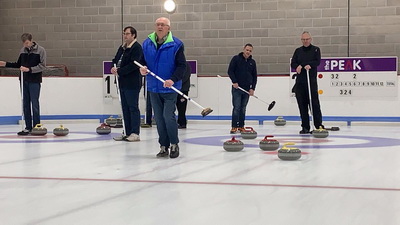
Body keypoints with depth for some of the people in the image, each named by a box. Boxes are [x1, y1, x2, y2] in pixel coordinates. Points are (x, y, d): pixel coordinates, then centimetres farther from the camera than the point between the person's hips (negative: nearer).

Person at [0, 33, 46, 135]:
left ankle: (36, 126, 2)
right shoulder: (23, 50, 11)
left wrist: (29, 69, -19)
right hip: (24, 81, 5)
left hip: (35, 81, -5)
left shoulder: (40, 50, -5)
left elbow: (42, 65, -10)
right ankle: (28, 127, 11)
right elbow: (19, 64, 20)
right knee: (25, 104, 6)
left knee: (34, 104, -5)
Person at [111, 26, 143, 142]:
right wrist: (114, 67, 0)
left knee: (133, 108, -6)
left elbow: (133, 65, -19)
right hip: (123, 82, 9)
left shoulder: (137, 47, -10)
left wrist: (119, 71, -16)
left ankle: (135, 133, -2)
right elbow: (115, 60, 23)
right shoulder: (122, 48, 18)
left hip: (132, 84, -9)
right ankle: (128, 133, 16)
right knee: (125, 108, 11)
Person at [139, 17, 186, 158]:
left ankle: (174, 144, 8)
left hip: (170, 88, -5)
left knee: (168, 116, -11)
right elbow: (141, 61, 15)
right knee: (159, 118, 9)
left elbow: (182, 65, -9)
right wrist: (142, 68, -8)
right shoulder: (147, 43, 5)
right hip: (153, 88, 5)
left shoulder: (176, 44, -8)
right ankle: (164, 147, 18)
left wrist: (173, 79, -23)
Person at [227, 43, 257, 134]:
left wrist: (252, 88, 3)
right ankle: (234, 127, -5)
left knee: (243, 108, 7)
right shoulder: (236, 59, -1)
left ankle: (241, 126, 12)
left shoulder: (252, 62, 11)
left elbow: (254, 76, 12)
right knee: (236, 107, -8)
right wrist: (234, 81, -15)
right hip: (237, 87, -4)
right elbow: (230, 71, -4)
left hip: (247, 89, 4)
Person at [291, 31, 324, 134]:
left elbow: (317, 62, -8)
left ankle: (319, 125, -2)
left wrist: (302, 65, -17)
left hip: (311, 80, -3)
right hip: (300, 81, 3)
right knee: (302, 104, 2)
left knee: (315, 103, -7)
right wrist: (298, 67, -16)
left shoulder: (315, 49, 6)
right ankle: (305, 127, 7)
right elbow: (293, 64, 6)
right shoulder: (298, 51, 15)